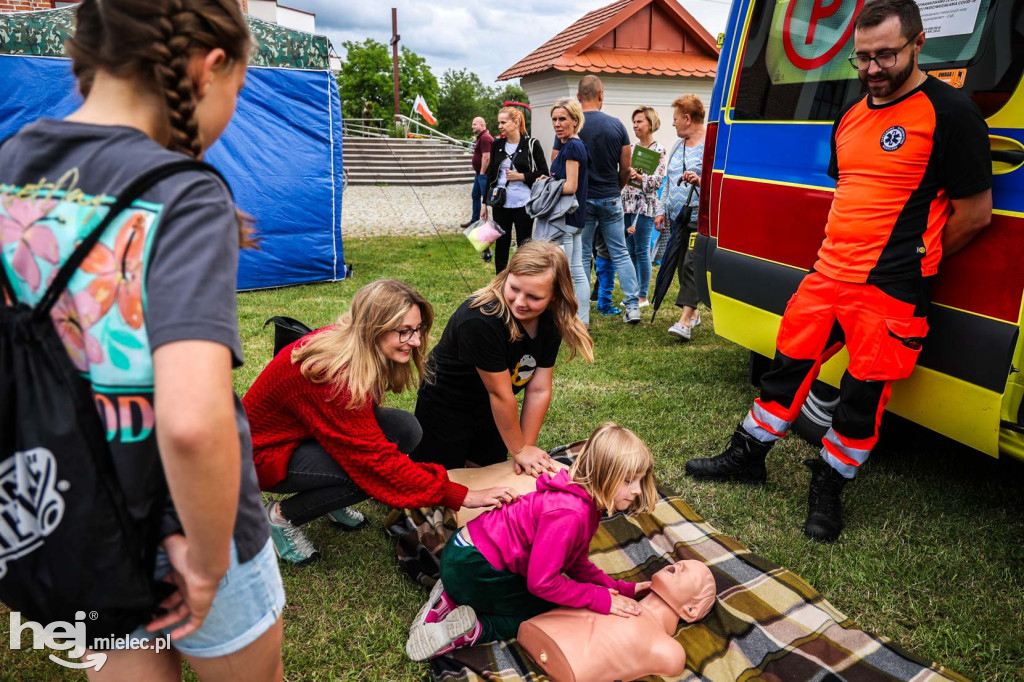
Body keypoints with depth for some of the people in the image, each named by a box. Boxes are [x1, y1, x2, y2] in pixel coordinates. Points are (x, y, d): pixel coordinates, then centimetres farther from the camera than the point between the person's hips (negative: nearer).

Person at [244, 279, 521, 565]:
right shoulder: (336, 376, -36)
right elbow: (379, 459, -34)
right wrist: (462, 497, -32)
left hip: (305, 432, 8)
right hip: (264, 451, -8)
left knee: (405, 428, -13)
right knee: (370, 471, -30)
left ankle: (332, 501, 6)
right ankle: (283, 516, -6)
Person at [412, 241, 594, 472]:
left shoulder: (550, 322, -14)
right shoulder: (480, 321, -37)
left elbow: (539, 390, -11)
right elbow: (500, 394, -28)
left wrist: (527, 447, -11)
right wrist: (519, 449, -18)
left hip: (492, 414, 6)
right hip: (445, 412, -6)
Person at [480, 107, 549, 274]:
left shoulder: (531, 144, -4)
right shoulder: (497, 145, 8)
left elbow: (544, 174, -3)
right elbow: (490, 175, 13)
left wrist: (520, 176, -14)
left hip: (523, 204, -4)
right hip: (500, 204, 4)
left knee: (524, 246, 4)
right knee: (501, 245, 8)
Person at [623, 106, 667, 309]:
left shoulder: (658, 150, -5)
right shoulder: (632, 147, 14)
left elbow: (657, 181, -11)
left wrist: (637, 176, -22)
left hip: (644, 205, -6)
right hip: (627, 203, 7)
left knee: (642, 251, -4)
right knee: (630, 250, 9)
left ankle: (643, 297, 5)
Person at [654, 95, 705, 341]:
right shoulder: (677, 146, 19)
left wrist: (701, 181, -28)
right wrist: (661, 210, 20)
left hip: (701, 217, -8)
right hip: (678, 217, 8)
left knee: (692, 263, -16)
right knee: (682, 265, 10)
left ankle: (685, 321, -20)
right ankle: (693, 313, 23)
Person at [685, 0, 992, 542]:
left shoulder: (949, 113, -9)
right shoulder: (851, 116, 13)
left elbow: (975, 213, -7)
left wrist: (911, 261, 2)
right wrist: (841, 254, 13)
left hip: (890, 294, -6)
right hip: (827, 276, 7)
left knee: (862, 396, 4)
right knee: (789, 365, 13)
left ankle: (828, 488, 23)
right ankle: (746, 457, 30)